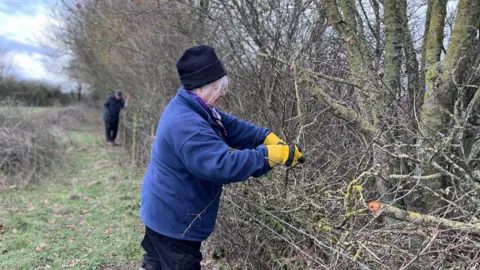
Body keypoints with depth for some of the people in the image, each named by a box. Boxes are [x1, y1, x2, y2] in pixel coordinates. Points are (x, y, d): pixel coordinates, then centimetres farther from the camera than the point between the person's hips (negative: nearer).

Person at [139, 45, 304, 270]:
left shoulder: (195, 110, 1)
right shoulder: (186, 125, -34)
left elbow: (233, 127, 4)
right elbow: (223, 164, -39)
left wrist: (268, 138, -9)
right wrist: (273, 155, -35)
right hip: (173, 218, -10)